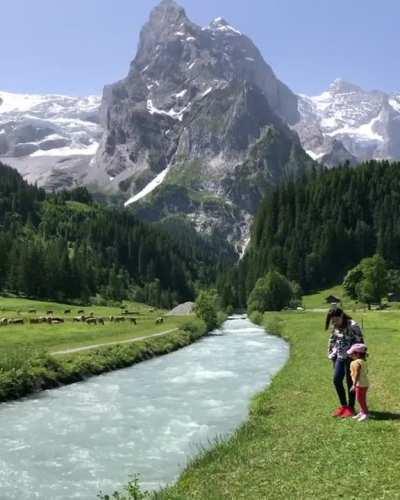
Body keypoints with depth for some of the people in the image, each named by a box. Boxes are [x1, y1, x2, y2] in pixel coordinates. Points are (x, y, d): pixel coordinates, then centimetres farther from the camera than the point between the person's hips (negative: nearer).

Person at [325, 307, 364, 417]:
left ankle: (350, 408, 18)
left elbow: (360, 342, -16)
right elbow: (332, 340, 16)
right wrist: (331, 354, 12)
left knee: (350, 382, 3)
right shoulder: (335, 327, 3)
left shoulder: (353, 326, -18)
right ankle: (343, 405, 24)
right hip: (339, 357, 7)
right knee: (336, 380, 7)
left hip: (351, 357, -7)